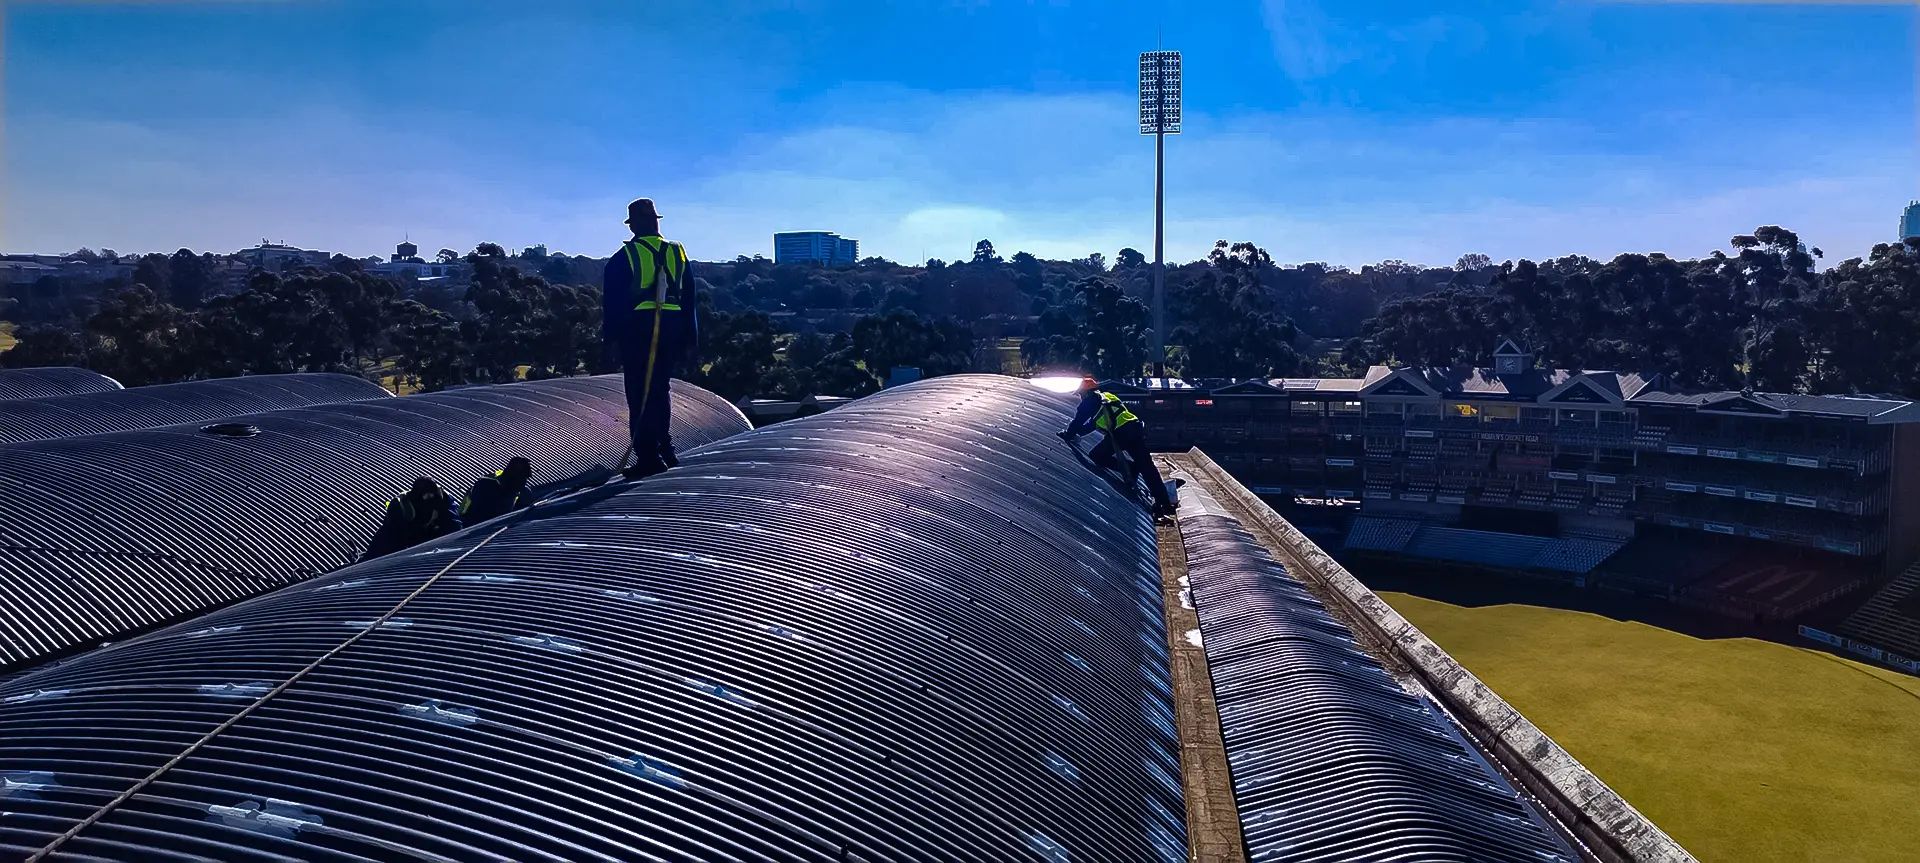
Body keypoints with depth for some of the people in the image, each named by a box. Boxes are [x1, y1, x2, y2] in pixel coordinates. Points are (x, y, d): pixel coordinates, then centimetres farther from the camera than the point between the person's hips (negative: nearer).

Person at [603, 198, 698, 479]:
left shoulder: (624, 257, -4)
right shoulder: (678, 254, 9)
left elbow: (613, 302, -6)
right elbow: (689, 300, 12)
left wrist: (612, 337, -2)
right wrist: (689, 337, 17)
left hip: (637, 330, -4)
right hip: (672, 330, 5)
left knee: (640, 394, -2)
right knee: (660, 390, 17)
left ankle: (649, 458, -5)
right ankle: (664, 450, 19)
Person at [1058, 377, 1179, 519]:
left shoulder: (1090, 400, 5)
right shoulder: (1105, 396, 30)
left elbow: (1078, 420, 6)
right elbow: (1092, 423, 38)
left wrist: (1068, 435, 19)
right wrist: (1077, 433, 42)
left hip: (1121, 433, -8)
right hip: (1136, 428, 8)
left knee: (1096, 456, 6)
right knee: (1147, 467, 8)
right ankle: (1166, 504, 5)